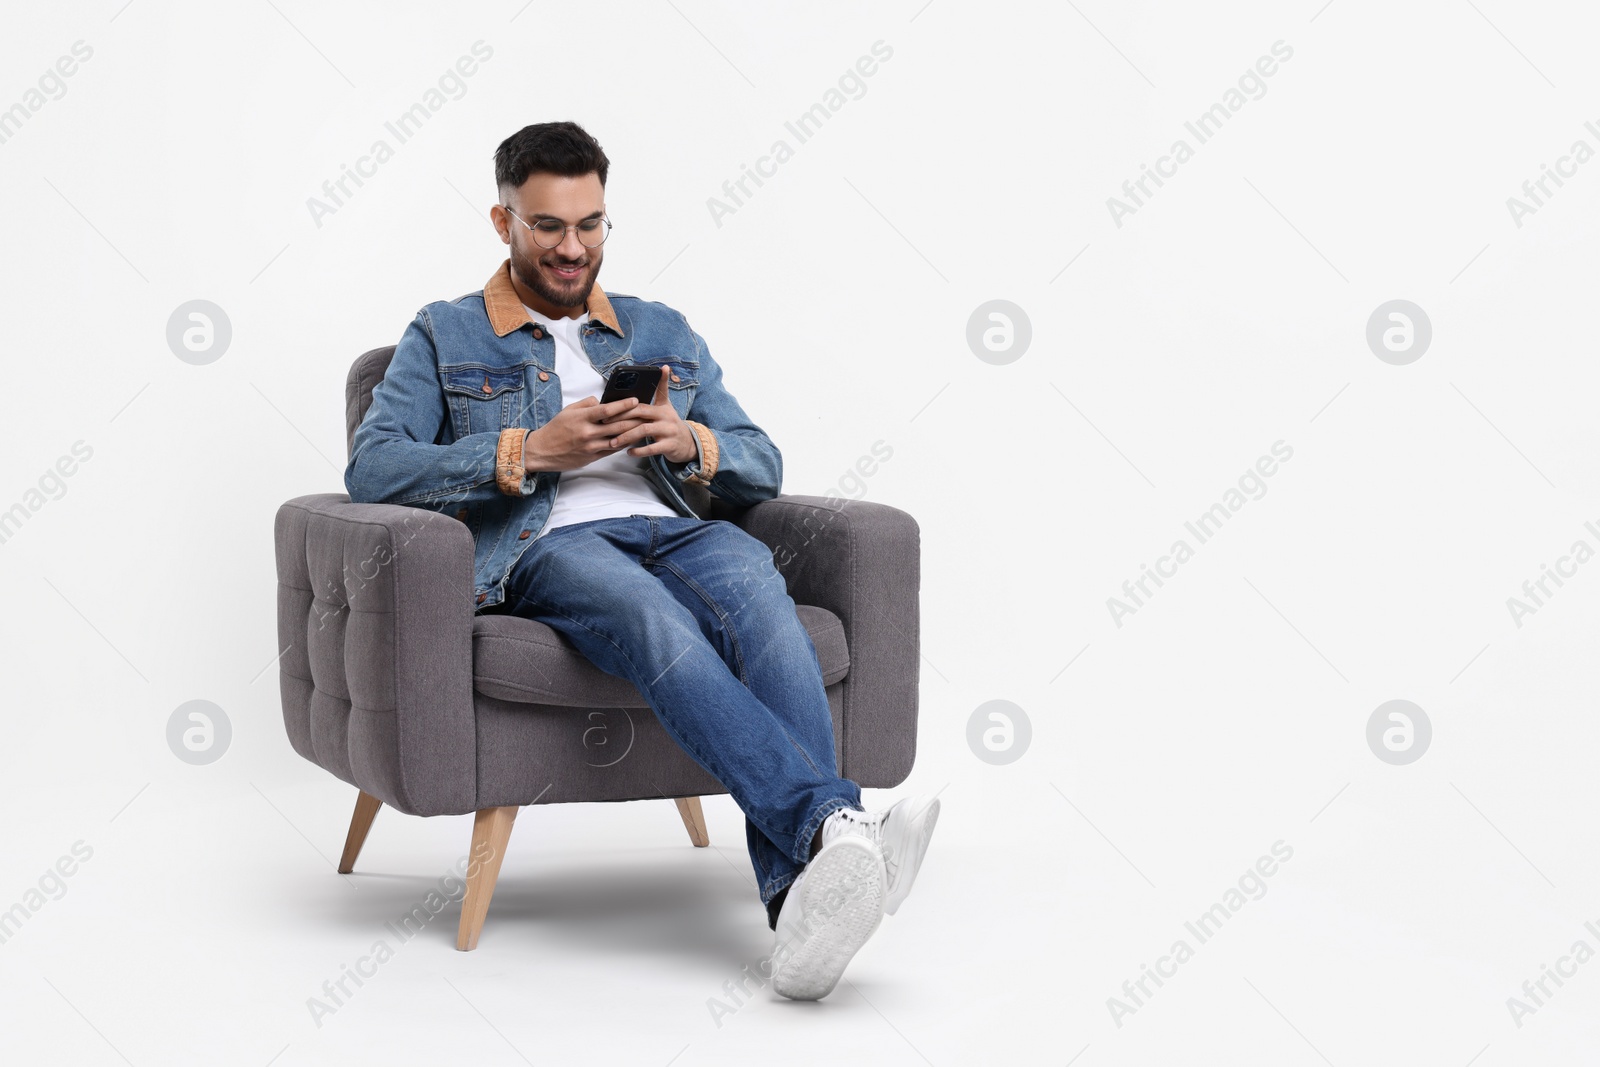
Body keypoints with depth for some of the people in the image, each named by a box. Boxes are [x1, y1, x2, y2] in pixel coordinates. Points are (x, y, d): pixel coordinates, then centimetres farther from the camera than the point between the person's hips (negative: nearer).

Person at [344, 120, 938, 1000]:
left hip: (671, 531, 3)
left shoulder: (663, 333, 29)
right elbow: (372, 469, 1)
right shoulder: (443, 337, 19)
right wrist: (530, 452, -10)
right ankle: (837, 824, -55)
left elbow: (763, 468, 21)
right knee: (653, 619, -39)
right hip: (543, 550, -2)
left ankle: (801, 895, -50)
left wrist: (690, 441, -2)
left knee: (753, 578, -35)